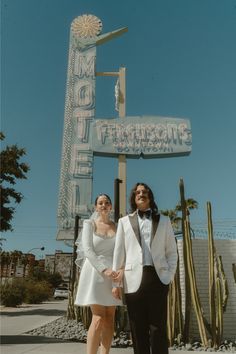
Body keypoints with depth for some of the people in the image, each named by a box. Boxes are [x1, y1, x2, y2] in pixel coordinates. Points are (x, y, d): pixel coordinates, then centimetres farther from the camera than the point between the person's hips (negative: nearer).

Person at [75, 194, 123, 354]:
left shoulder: (117, 227, 10)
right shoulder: (89, 224, 1)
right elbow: (87, 250, -10)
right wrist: (104, 270, -22)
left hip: (112, 275, 4)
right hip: (95, 274, -4)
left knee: (110, 320, 3)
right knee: (99, 319, -11)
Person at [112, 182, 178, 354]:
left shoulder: (164, 221, 14)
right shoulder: (124, 221, 13)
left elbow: (172, 252, 11)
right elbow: (119, 253, 8)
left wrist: (169, 277, -1)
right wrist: (116, 282, 3)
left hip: (158, 278, 0)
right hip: (134, 279, 1)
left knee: (158, 328, 0)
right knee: (138, 329, 4)